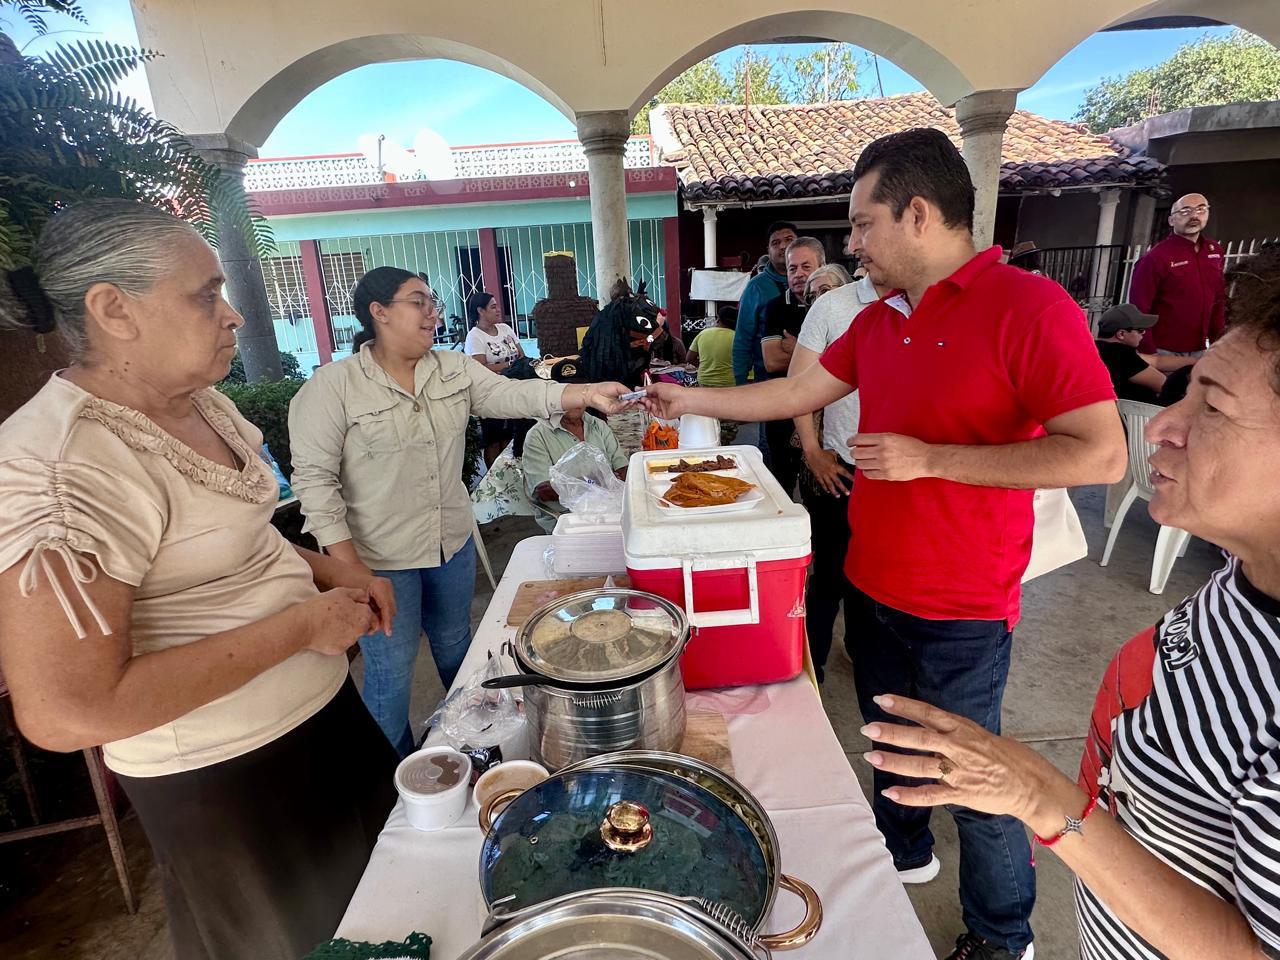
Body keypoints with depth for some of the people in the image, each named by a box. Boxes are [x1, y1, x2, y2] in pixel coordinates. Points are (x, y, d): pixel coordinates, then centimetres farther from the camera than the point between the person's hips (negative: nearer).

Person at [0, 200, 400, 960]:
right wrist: (300, 625, -26)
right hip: (224, 777, -8)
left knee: (378, 880, 29)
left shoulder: (199, 402, 0)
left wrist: (327, 570, -1)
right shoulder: (63, 468, -27)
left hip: (321, 711, 8)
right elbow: (62, 715, -29)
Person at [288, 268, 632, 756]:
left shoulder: (455, 369, 0)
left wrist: (587, 393, -29)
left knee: (455, 647, 23)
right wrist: (347, 565, -18)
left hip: (453, 543, 5)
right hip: (381, 559, -4)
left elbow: (513, 394, -13)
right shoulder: (333, 386, -14)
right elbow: (314, 477, -15)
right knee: (392, 675, 8)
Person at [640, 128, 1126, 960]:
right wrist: (691, 400, 13)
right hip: (872, 587, 7)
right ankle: (903, 851, 53)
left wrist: (928, 458, -25)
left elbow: (1101, 455, -23)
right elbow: (797, 394, 12)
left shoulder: (1028, 306, -18)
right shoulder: (879, 321, 5)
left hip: (960, 611, -7)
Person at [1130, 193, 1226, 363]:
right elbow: (1139, 309, -13)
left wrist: (1217, 339, 8)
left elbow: (1219, 299, 14)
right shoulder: (1156, 257, -10)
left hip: (1199, 351, 6)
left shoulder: (1215, 251, 8)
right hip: (1165, 353, -6)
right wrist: (1149, 355, -16)